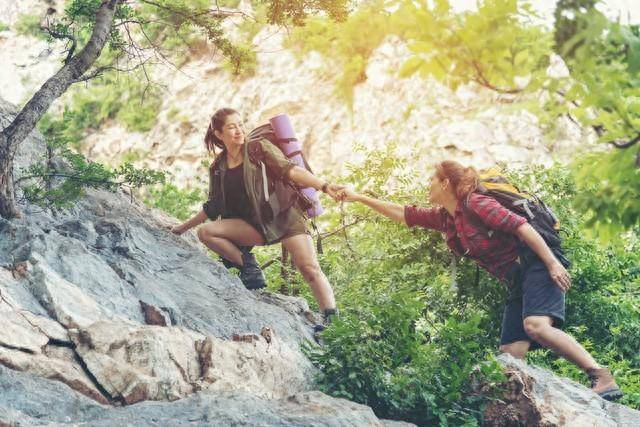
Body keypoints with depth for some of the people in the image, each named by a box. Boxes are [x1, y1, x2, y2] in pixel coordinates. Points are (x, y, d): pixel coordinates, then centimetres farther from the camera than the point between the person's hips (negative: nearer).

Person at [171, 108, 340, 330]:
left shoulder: (259, 149, -3)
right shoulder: (218, 168, 9)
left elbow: (290, 170, -14)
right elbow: (213, 208, 20)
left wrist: (324, 186, -28)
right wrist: (182, 227, 23)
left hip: (285, 214, -4)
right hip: (255, 225, 4)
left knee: (309, 268, -22)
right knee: (206, 232, -14)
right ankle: (249, 269, -5)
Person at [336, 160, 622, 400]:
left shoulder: (475, 203, -13)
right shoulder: (443, 218, 12)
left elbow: (520, 225, -19)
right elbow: (402, 214, 19)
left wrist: (553, 262, -25)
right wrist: (358, 198, 19)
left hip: (537, 266, -9)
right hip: (517, 281, 9)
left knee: (535, 325, -31)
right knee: (510, 350, -3)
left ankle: (603, 378, -33)